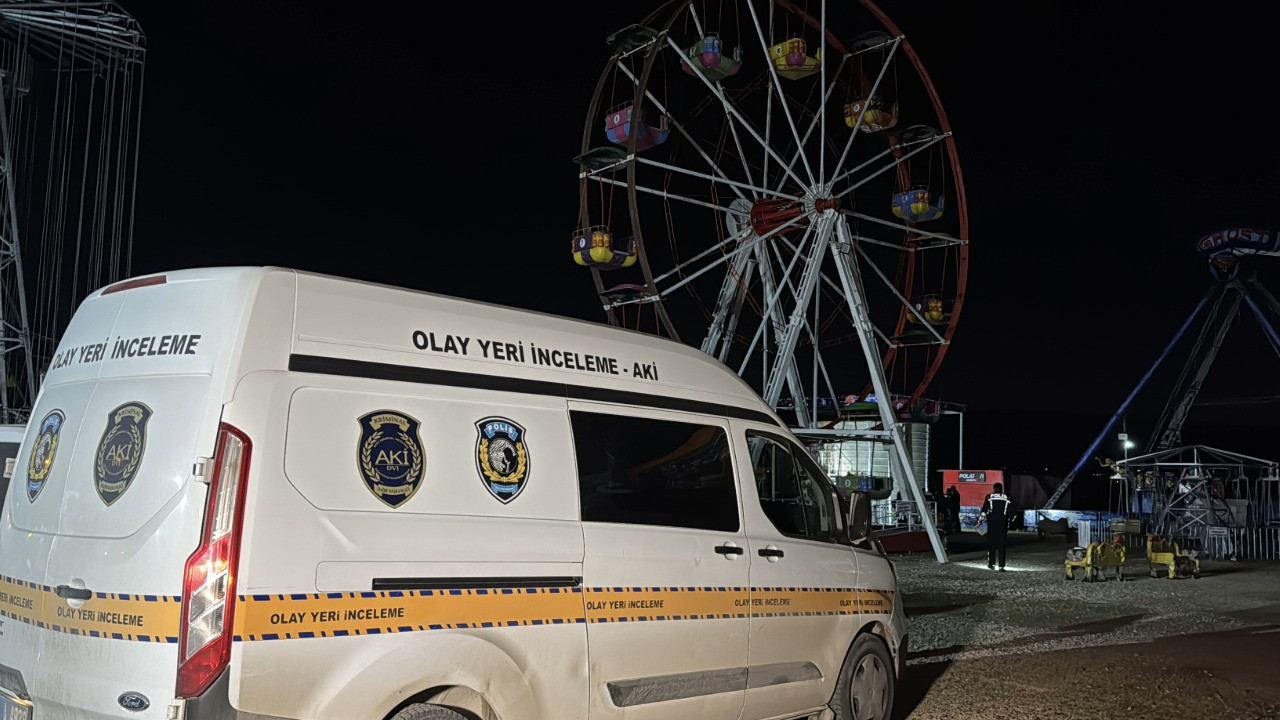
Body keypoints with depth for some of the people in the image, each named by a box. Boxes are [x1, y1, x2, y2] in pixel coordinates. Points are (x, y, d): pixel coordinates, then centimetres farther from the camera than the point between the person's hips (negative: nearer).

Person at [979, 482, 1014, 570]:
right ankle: (1001, 566, -2)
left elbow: (984, 509, -3)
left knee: (991, 543, 10)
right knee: (1002, 544, 2)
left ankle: (991, 564, 12)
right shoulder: (1006, 498, 5)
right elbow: (1011, 510, 5)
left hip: (992, 521, -1)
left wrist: (980, 520, 2)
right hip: (1003, 522, 1)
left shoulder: (989, 497, 1)